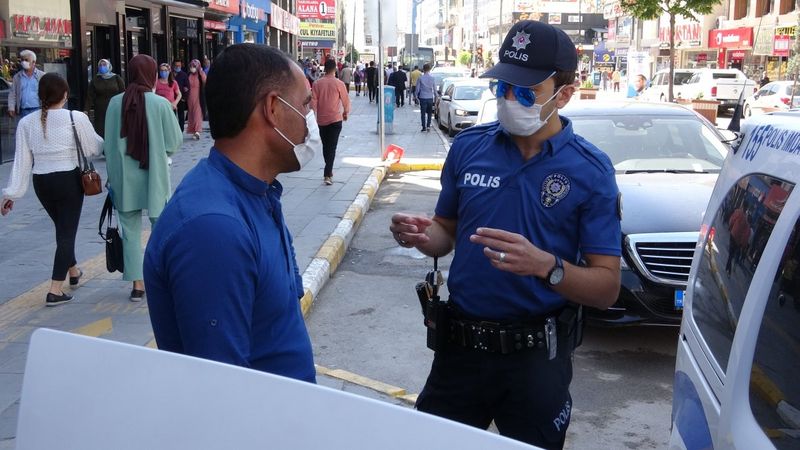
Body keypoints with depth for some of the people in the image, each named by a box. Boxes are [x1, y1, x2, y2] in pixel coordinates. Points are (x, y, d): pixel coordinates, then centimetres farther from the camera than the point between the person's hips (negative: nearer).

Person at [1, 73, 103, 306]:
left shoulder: (26, 123, -3)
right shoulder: (76, 118, -13)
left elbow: (22, 161, -2)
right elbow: (94, 147, -2)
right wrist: (109, 141, 20)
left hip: (41, 183, 4)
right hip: (69, 180, -4)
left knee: (63, 227, 25)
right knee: (67, 231, 3)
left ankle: (73, 271, 44)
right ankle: (55, 290, -4)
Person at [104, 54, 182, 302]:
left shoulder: (115, 103, -4)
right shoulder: (160, 103, -12)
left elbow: (110, 143, 1)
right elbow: (174, 141, -6)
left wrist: (113, 175, 10)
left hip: (125, 178, 2)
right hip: (154, 176, -2)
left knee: (130, 231, 8)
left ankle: (137, 284, 8)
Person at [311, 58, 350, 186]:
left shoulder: (317, 83, -3)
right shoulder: (339, 83, -8)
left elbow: (313, 102, -4)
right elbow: (346, 100, -1)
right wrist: (345, 113, 17)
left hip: (321, 119, 3)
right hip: (335, 119, -3)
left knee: (325, 146, 17)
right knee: (332, 147, -3)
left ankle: (329, 171, 29)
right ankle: (327, 175, -13)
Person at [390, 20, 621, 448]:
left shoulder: (590, 169, -10)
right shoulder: (468, 146, -2)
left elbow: (607, 288, -11)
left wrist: (545, 266, -31)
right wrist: (424, 237, -13)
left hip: (536, 355, -2)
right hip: (459, 345, 3)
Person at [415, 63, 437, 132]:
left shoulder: (420, 78, -7)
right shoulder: (432, 78, -2)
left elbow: (417, 88, -2)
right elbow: (434, 88, 4)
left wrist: (417, 95, 12)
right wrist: (436, 95, 19)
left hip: (422, 97, -2)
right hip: (430, 97, 2)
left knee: (423, 113, 3)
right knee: (429, 113, 14)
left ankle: (424, 127, 1)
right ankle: (428, 126, 5)